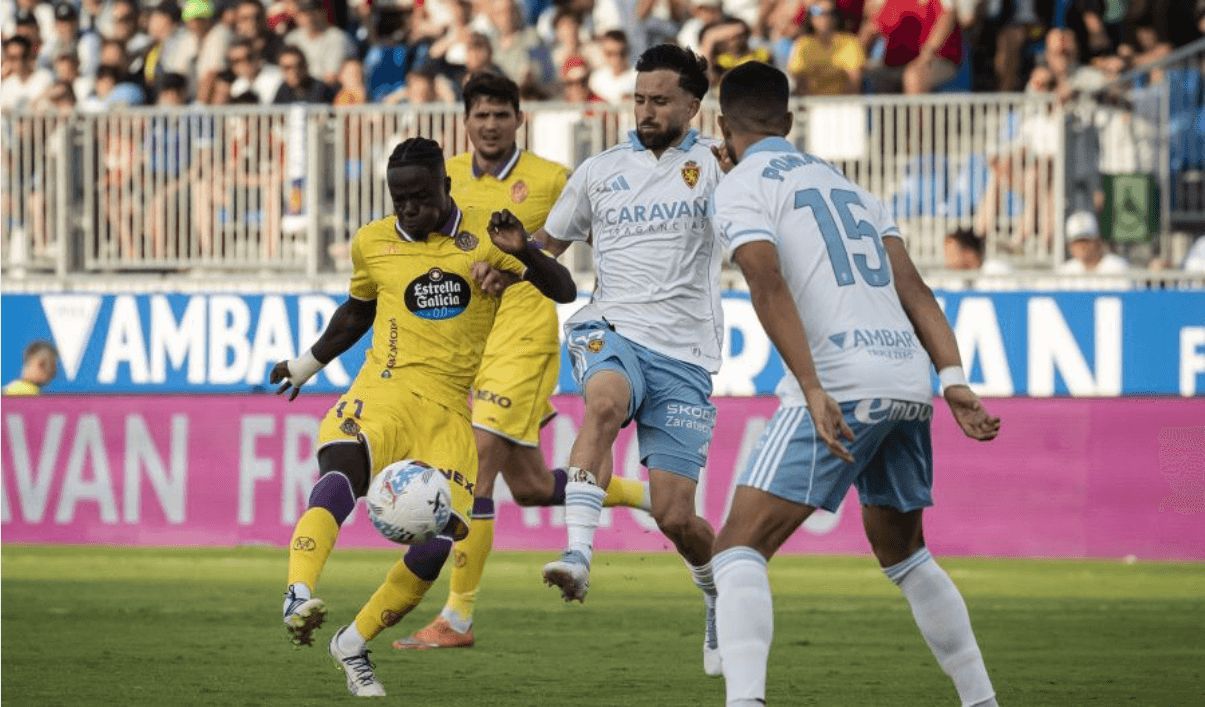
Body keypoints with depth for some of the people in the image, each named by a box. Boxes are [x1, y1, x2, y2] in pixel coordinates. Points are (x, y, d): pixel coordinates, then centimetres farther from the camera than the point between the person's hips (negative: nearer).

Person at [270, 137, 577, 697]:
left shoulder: (484, 237, 3)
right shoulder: (372, 244, 9)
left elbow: (563, 292, -4)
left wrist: (522, 253, -23)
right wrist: (308, 363, 36)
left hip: (453, 412, 1)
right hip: (387, 391, -1)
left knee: (436, 543, -11)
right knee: (342, 467, -34)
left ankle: (353, 645, 9)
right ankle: (299, 595, -51)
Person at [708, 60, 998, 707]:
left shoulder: (741, 188, 3)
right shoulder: (847, 186, 25)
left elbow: (768, 285, -14)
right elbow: (912, 288, 15)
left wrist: (814, 392, -21)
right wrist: (954, 381, 6)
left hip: (842, 385, -7)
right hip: (909, 381, 7)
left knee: (740, 548, -7)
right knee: (903, 553, 25)